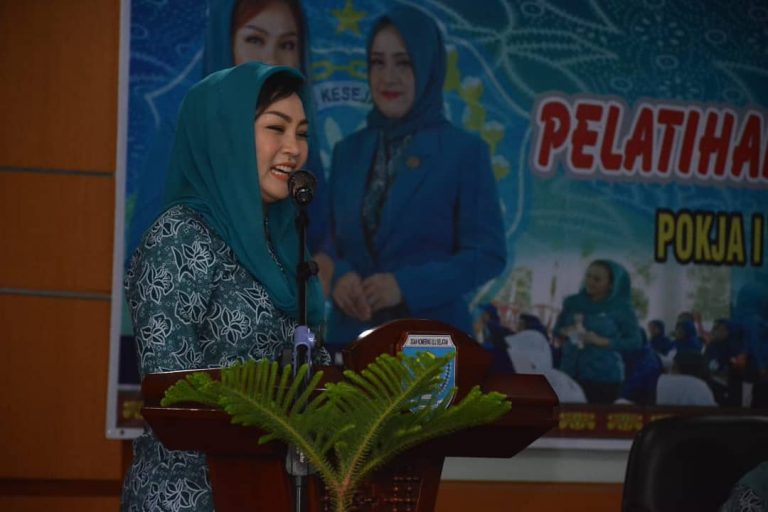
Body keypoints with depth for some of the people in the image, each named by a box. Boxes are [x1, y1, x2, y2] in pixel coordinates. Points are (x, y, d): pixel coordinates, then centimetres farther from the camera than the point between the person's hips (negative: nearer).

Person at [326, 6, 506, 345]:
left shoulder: (464, 151, -4)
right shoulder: (348, 151, 8)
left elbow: (488, 253, -7)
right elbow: (328, 240, 10)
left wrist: (407, 286, -18)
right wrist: (338, 276, -12)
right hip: (352, 333, 3)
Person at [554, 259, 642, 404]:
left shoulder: (621, 307, -2)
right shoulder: (573, 302, 8)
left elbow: (636, 342, -4)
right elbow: (557, 329, 18)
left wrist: (602, 341, -15)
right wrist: (564, 332, -7)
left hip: (604, 378, -3)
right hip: (570, 374, 3)